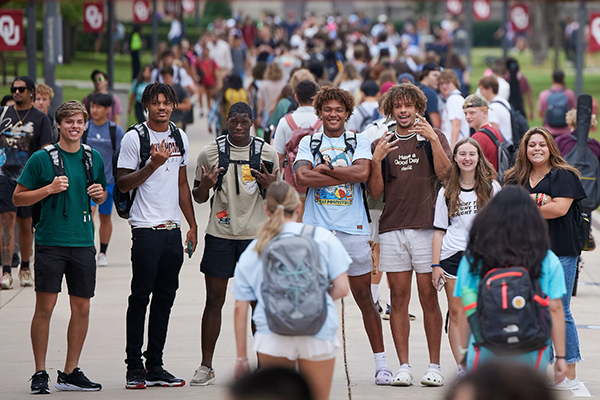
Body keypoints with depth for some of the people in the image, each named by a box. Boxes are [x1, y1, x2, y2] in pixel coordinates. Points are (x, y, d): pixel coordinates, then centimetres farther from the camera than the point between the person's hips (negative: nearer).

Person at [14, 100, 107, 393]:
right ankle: (40, 373, 4)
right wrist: (49, 189, -13)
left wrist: (99, 194, 0)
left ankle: (70, 373, 15)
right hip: (50, 243, -4)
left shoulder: (94, 158, 10)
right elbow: (18, 198, 0)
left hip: (83, 243, 4)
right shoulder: (41, 158, -3)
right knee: (45, 308, -4)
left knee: (81, 308, 5)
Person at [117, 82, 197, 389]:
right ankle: (134, 367, 0)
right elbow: (123, 184, -7)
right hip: (146, 229, -6)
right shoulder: (134, 138, -5)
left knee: (165, 297, 7)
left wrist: (192, 225, 15)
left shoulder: (179, 137, 13)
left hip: (173, 229, 6)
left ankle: (155, 366, 12)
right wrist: (154, 164, -18)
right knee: (141, 297, -5)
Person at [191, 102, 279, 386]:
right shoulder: (210, 152, 2)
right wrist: (205, 186, -13)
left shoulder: (267, 153, 3)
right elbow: (198, 197, 9)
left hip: (256, 234, 0)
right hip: (220, 234, 0)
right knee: (214, 300, 1)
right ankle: (206, 367, 6)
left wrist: (270, 186, -10)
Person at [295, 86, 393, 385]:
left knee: (364, 298, 1)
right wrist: (344, 174, -9)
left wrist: (325, 168, -9)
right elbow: (302, 177, -9)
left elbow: (362, 172, -11)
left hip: (353, 228, -1)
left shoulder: (359, 142, 8)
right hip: (316, 227, 1)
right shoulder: (308, 143, 9)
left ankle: (381, 363, 7)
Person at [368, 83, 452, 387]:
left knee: (428, 296, -3)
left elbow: (445, 174, -6)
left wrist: (433, 140, -15)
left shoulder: (433, 138, 9)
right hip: (392, 228, 2)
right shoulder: (381, 145, 14)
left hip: (426, 225, -2)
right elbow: (375, 192, 9)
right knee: (399, 296, 1)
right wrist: (377, 160, -6)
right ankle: (403, 365, 4)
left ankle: (434, 366, 1)